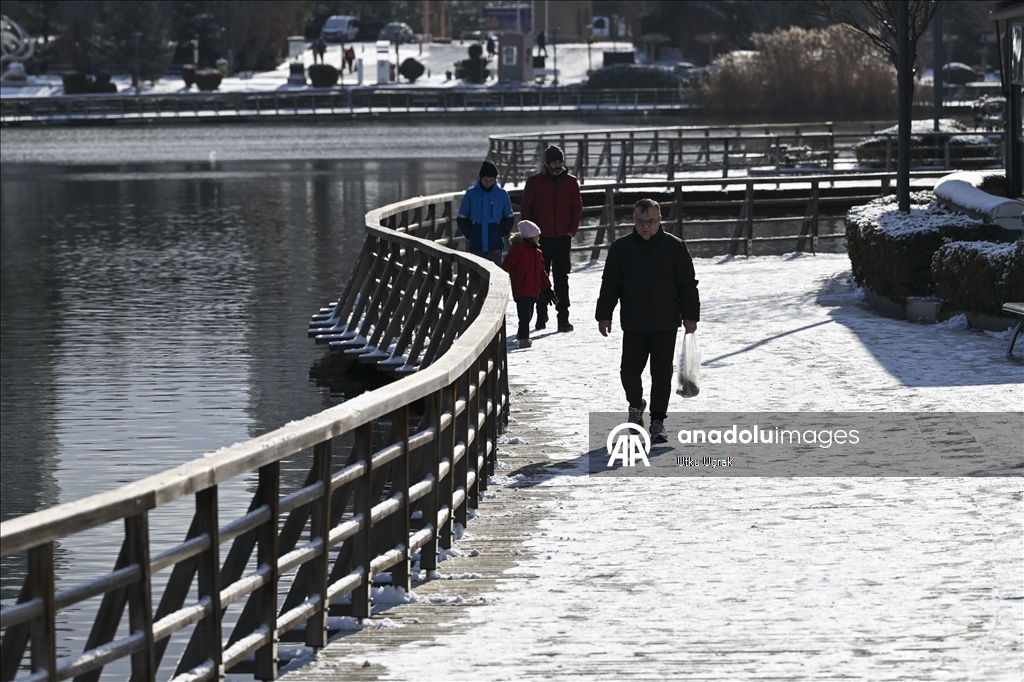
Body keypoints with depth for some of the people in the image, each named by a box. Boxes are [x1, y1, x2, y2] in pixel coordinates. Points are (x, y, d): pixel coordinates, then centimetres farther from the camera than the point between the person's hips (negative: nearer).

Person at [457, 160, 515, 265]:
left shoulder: (502, 194, 1)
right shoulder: (471, 193, 0)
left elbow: (508, 218, 13)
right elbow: (461, 218, 7)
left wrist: (502, 232, -1)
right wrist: (469, 234, -3)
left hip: (495, 246, -1)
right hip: (476, 246, 1)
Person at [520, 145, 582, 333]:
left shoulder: (571, 182, 5)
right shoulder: (534, 181, 1)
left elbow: (577, 208, 11)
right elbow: (525, 208, 5)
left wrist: (572, 230, 0)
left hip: (563, 238, 0)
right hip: (541, 238, 0)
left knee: (561, 278, -2)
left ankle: (563, 318, -3)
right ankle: (541, 316, 14)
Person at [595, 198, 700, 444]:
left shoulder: (674, 247, 0)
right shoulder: (621, 248, 3)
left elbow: (688, 285, 3)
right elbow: (610, 285, 8)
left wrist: (690, 316, 0)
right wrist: (604, 315, 4)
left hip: (665, 324, -1)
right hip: (633, 324, 1)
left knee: (662, 373, -2)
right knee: (630, 370, 0)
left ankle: (658, 421, 6)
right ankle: (635, 405, 30)